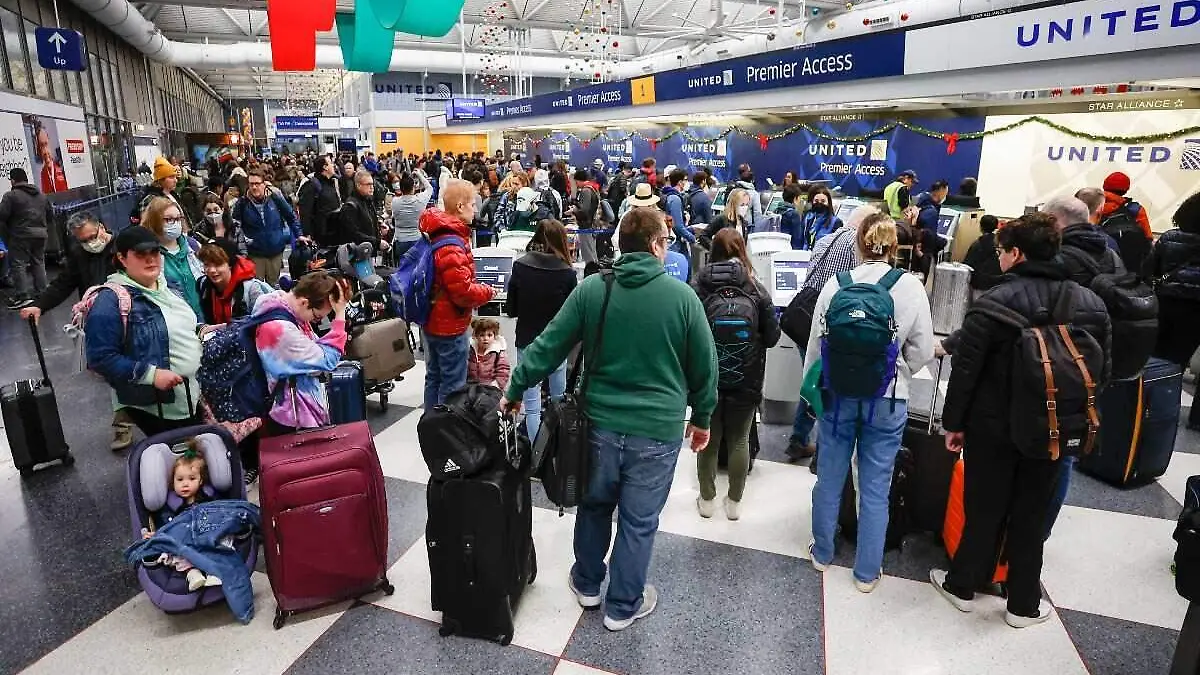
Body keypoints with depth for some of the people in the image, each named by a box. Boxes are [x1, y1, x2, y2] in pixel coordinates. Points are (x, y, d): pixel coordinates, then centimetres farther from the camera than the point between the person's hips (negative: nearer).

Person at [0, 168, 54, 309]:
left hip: (20, 236, -6)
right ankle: (41, 292, 16)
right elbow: (51, 216, 17)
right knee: (39, 262, 14)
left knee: (18, 264, -2)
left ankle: (22, 296, -6)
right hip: (40, 235, 6)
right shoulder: (41, 196, 12)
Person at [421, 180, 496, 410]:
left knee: (434, 378, 20)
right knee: (453, 385, 2)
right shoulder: (452, 246, -24)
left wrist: (478, 287, 13)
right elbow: (463, 291, -26)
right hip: (450, 325, -10)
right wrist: (488, 292, -9)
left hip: (432, 320, 10)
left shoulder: (436, 234, 7)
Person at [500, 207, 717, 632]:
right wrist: (702, 418, 12)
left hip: (601, 421, 3)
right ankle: (623, 606, 30)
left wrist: (514, 391, 8)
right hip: (657, 429, -2)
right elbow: (704, 365, -2)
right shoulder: (682, 296, -9)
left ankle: (587, 584, 42)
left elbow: (549, 346, -2)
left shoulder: (591, 289, -5)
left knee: (594, 504, 23)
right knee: (638, 520, 13)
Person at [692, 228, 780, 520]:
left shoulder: (698, 287, -11)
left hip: (707, 377, 0)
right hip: (746, 379, 1)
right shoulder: (757, 290, -8)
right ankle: (734, 502, 27)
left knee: (708, 439, 15)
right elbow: (772, 337, -3)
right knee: (739, 441, 16)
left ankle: (707, 500, 27)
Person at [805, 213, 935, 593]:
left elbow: (816, 345, -1)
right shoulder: (911, 288, -10)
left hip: (837, 395, 1)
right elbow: (922, 352, -4)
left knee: (829, 478, 16)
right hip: (887, 401, -1)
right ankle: (867, 572, 24)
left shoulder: (835, 286, -8)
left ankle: (822, 554, 33)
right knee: (875, 488, 11)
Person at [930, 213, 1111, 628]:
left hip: (994, 426, -3)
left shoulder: (994, 303, -17)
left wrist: (954, 422, -5)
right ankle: (1023, 604, 28)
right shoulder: (1093, 305, 0)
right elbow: (1103, 374, 6)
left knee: (985, 508, 12)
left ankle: (962, 585, 28)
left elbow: (966, 369, -16)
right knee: (1031, 515, 16)